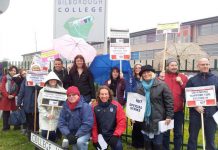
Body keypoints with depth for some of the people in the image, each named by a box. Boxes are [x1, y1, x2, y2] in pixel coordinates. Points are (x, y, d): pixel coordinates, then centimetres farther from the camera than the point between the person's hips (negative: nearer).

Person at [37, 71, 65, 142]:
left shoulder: (61, 90, 0)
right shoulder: (43, 91, 1)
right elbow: (40, 105, -3)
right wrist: (46, 114, -13)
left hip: (56, 116, 1)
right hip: (45, 116, 0)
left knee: (53, 135, 4)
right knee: (45, 134, -4)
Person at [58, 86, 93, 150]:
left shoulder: (85, 106, -15)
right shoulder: (65, 107, 0)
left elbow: (87, 124, -18)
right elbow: (61, 123, 1)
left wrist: (76, 136, -20)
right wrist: (68, 135, -14)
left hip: (84, 132, -4)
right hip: (71, 133, 4)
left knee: (80, 141, -30)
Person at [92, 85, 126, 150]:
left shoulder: (116, 105, -6)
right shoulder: (94, 107, -2)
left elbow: (122, 121, -6)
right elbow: (94, 124, 0)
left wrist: (116, 135, -15)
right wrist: (95, 139, -3)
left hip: (113, 135, -1)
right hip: (100, 136, 2)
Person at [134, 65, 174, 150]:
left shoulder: (162, 85, -5)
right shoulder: (138, 87, 9)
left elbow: (169, 101, -6)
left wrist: (169, 116, -11)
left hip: (158, 120, -4)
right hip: (144, 120, 4)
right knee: (147, 143, 15)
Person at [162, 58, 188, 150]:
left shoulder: (183, 77, 4)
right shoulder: (162, 77, 0)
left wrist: (181, 83, -11)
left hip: (178, 110, 1)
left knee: (178, 133, 12)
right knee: (165, 132, 12)